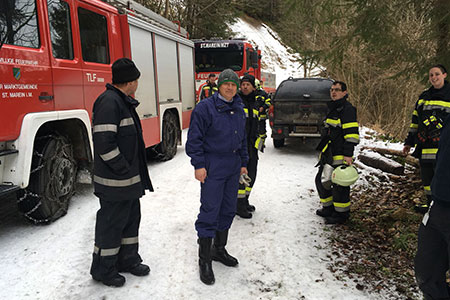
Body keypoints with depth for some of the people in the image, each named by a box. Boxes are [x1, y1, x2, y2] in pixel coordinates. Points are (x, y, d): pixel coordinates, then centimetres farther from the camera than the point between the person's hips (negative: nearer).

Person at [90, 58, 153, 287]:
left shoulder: (123, 102, 14)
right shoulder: (109, 102, -19)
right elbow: (104, 142, -26)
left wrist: (136, 172, 16)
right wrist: (123, 170, -19)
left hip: (130, 179, 10)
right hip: (115, 182, -10)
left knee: (131, 219, 19)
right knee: (112, 223, 4)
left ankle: (128, 260, 36)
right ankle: (103, 270, 23)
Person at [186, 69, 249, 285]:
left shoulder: (239, 109, 13)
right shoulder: (205, 107, -9)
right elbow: (194, 138, -10)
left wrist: (243, 163, 17)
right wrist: (198, 165, -15)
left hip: (233, 166, 7)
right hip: (212, 167, -7)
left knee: (228, 209, 13)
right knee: (210, 211, -5)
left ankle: (219, 249, 30)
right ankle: (204, 260, 8)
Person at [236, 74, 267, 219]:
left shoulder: (258, 104, 13)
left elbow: (262, 124, 21)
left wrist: (262, 141, 19)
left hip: (252, 144, 6)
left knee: (251, 173, 12)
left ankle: (245, 200, 28)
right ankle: (239, 205, 3)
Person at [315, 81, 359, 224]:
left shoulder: (347, 109, -11)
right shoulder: (332, 108, 19)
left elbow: (352, 134, -18)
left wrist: (348, 154, -22)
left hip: (340, 156, -10)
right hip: (328, 155, 10)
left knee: (339, 184, -1)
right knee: (321, 180, 16)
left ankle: (342, 213, 13)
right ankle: (328, 208, 32)